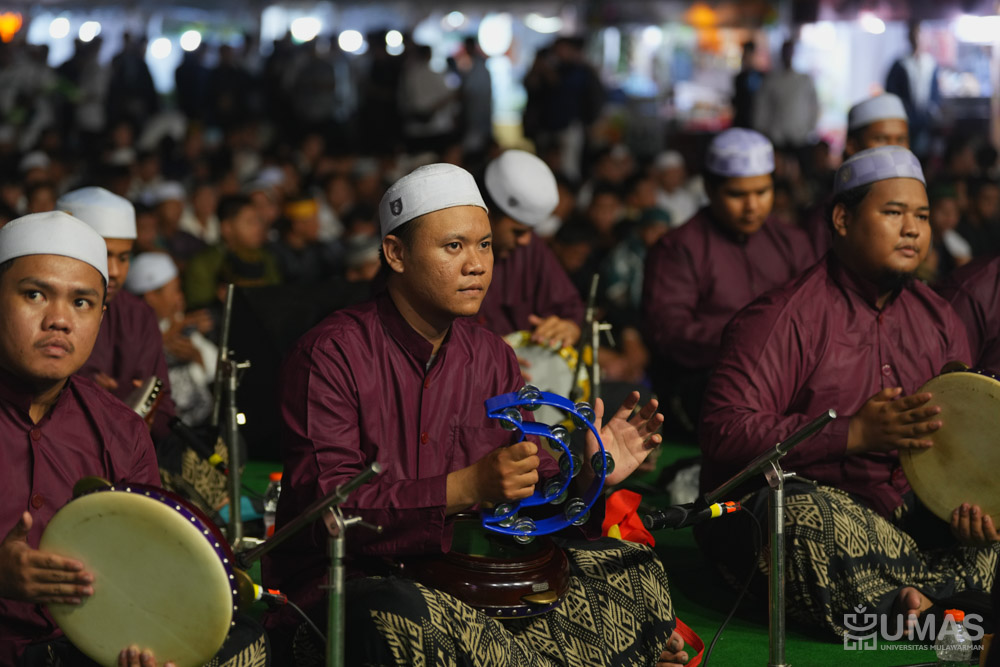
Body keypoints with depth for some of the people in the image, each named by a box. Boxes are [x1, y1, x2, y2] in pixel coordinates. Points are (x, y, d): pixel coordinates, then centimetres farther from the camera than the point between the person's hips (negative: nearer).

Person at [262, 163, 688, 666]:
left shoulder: (492, 360, 10)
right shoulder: (331, 355, -12)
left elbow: (530, 492, 12)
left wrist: (587, 476, -10)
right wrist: (465, 487, -30)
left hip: (462, 575, 7)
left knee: (635, 571, -2)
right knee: (398, 618, -41)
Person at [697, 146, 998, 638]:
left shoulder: (938, 319, 10)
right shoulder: (785, 318, -12)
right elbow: (724, 432, -21)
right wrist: (854, 432, -25)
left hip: (903, 501, 6)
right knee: (811, 524, -39)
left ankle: (919, 597, -26)